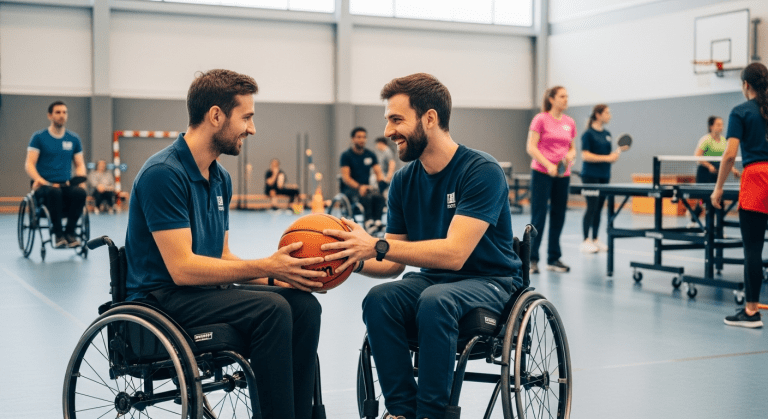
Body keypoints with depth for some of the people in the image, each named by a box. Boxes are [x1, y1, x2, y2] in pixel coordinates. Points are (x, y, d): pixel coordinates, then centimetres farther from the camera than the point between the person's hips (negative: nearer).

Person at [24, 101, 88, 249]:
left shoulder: (74, 139, 13)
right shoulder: (39, 137, 4)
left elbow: (80, 165, 15)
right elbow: (29, 164, -3)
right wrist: (38, 179, -22)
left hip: (66, 185, 3)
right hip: (44, 185, -3)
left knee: (80, 192, -32)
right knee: (54, 191, -39)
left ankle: (70, 232, -19)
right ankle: (58, 234, -27)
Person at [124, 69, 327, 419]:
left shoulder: (220, 178, 12)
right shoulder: (163, 173, -17)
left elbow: (222, 257, 13)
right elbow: (182, 268, -22)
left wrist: (279, 273, -5)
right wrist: (267, 267, -20)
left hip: (207, 289, 8)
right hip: (162, 297, -8)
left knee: (303, 304, -12)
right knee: (270, 309, -27)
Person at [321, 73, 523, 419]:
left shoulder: (482, 170, -18)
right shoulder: (404, 181, 2)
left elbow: (454, 253, -27)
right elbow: (394, 263, 2)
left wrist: (376, 246, -32)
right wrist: (355, 260, -19)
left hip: (490, 282, -5)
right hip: (431, 279, 5)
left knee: (435, 300, -36)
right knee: (379, 299, -25)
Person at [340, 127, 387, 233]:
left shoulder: (370, 155, 12)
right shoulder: (346, 155, -2)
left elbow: (378, 173, 8)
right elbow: (345, 177, -11)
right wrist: (359, 187, -28)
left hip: (366, 187, 4)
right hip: (350, 189, -4)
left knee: (379, 196, -31)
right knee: (365, 196, -38)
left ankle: (377, 221, -39)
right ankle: (368, 221, -41)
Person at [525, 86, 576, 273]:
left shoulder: (569, 122, 11)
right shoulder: (541, 119, -5)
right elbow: (531, 147, -9)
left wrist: (570, 156, -5)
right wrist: (548, 165, -19)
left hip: (563, 175, 5)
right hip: (542, 173, -5)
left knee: (558, 217, 8)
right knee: (538, 216, -5)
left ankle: (554, 259, 16)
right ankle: (532, 259, 2)